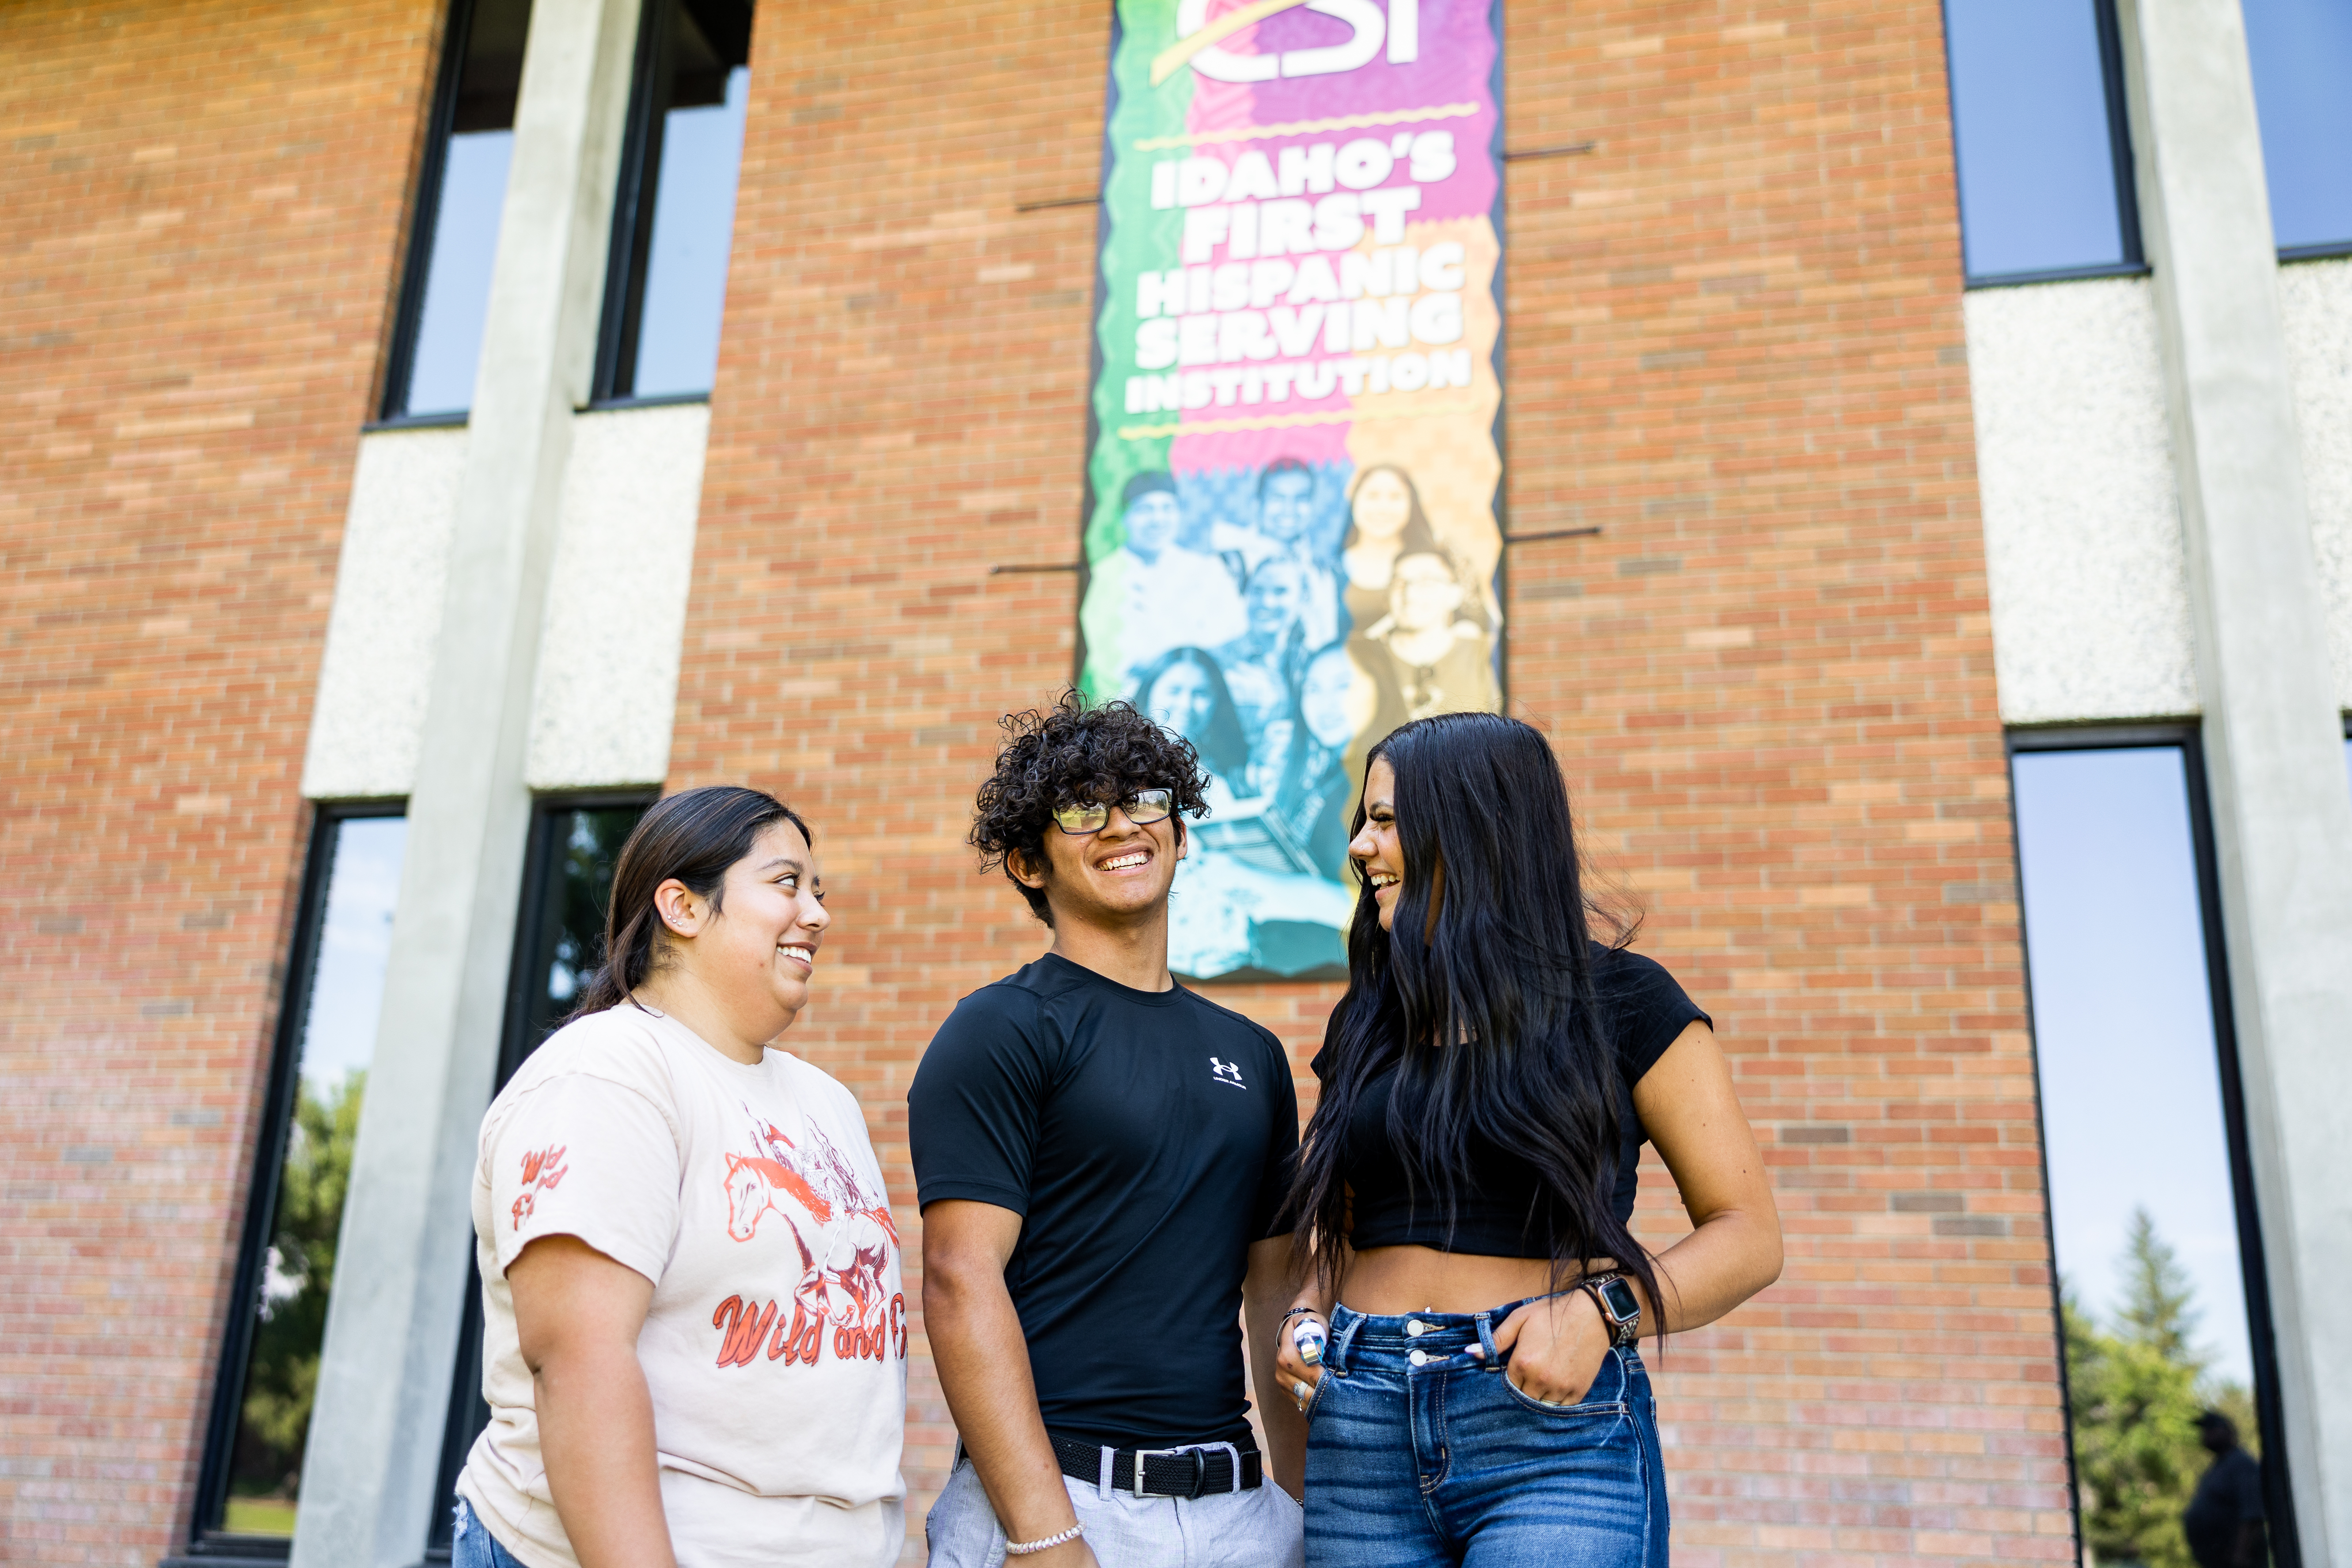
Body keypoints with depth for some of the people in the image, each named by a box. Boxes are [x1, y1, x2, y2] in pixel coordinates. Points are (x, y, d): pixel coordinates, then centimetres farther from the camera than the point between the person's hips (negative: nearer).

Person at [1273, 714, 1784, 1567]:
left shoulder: (1621, 1002, -1)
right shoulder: (1365, 1023, 12)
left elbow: (1748, 1235, -3)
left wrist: (1604, 1308, -18)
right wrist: (1307, 1318, 1)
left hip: (1555, 1435, -4)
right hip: (1364, 1436, 4)